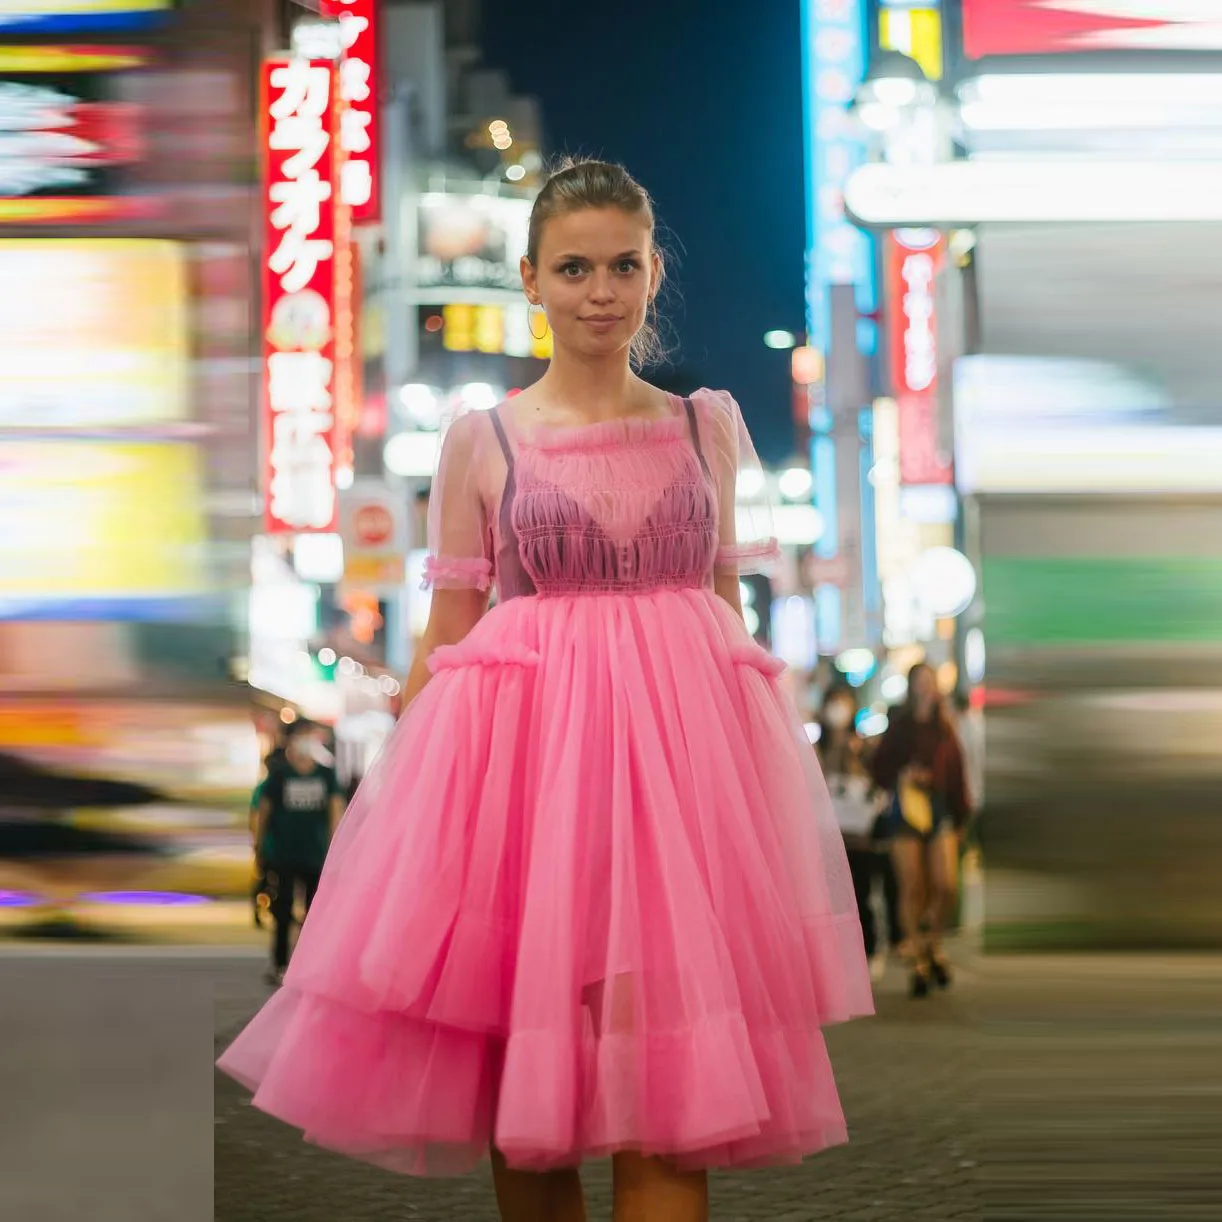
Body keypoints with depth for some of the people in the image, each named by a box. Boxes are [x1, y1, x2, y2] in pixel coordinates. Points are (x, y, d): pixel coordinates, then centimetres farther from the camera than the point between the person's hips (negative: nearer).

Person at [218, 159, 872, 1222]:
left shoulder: (707, 427, 9)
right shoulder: (481, 441, 4)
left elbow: (728, 604, 14)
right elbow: (449, 629, 6)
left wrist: (748, 757, 11)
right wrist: (404, 769, 3)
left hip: (681, 739, 1)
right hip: (524, 740, -1)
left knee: (666, 1087, -5)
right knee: (523, 1084, 4)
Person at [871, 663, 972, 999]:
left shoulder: (944, 729, 11)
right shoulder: (899, 727, 3)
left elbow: (956, 773, 11)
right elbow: (879, 769, 4)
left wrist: (961, 813, 7)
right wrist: (902, 777, -15)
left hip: (941, 808, 2)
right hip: (907, 808, -2)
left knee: (946, 885, -8)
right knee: (912, 888, -3)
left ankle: (932, 943, 18)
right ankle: (917, 962, 5)